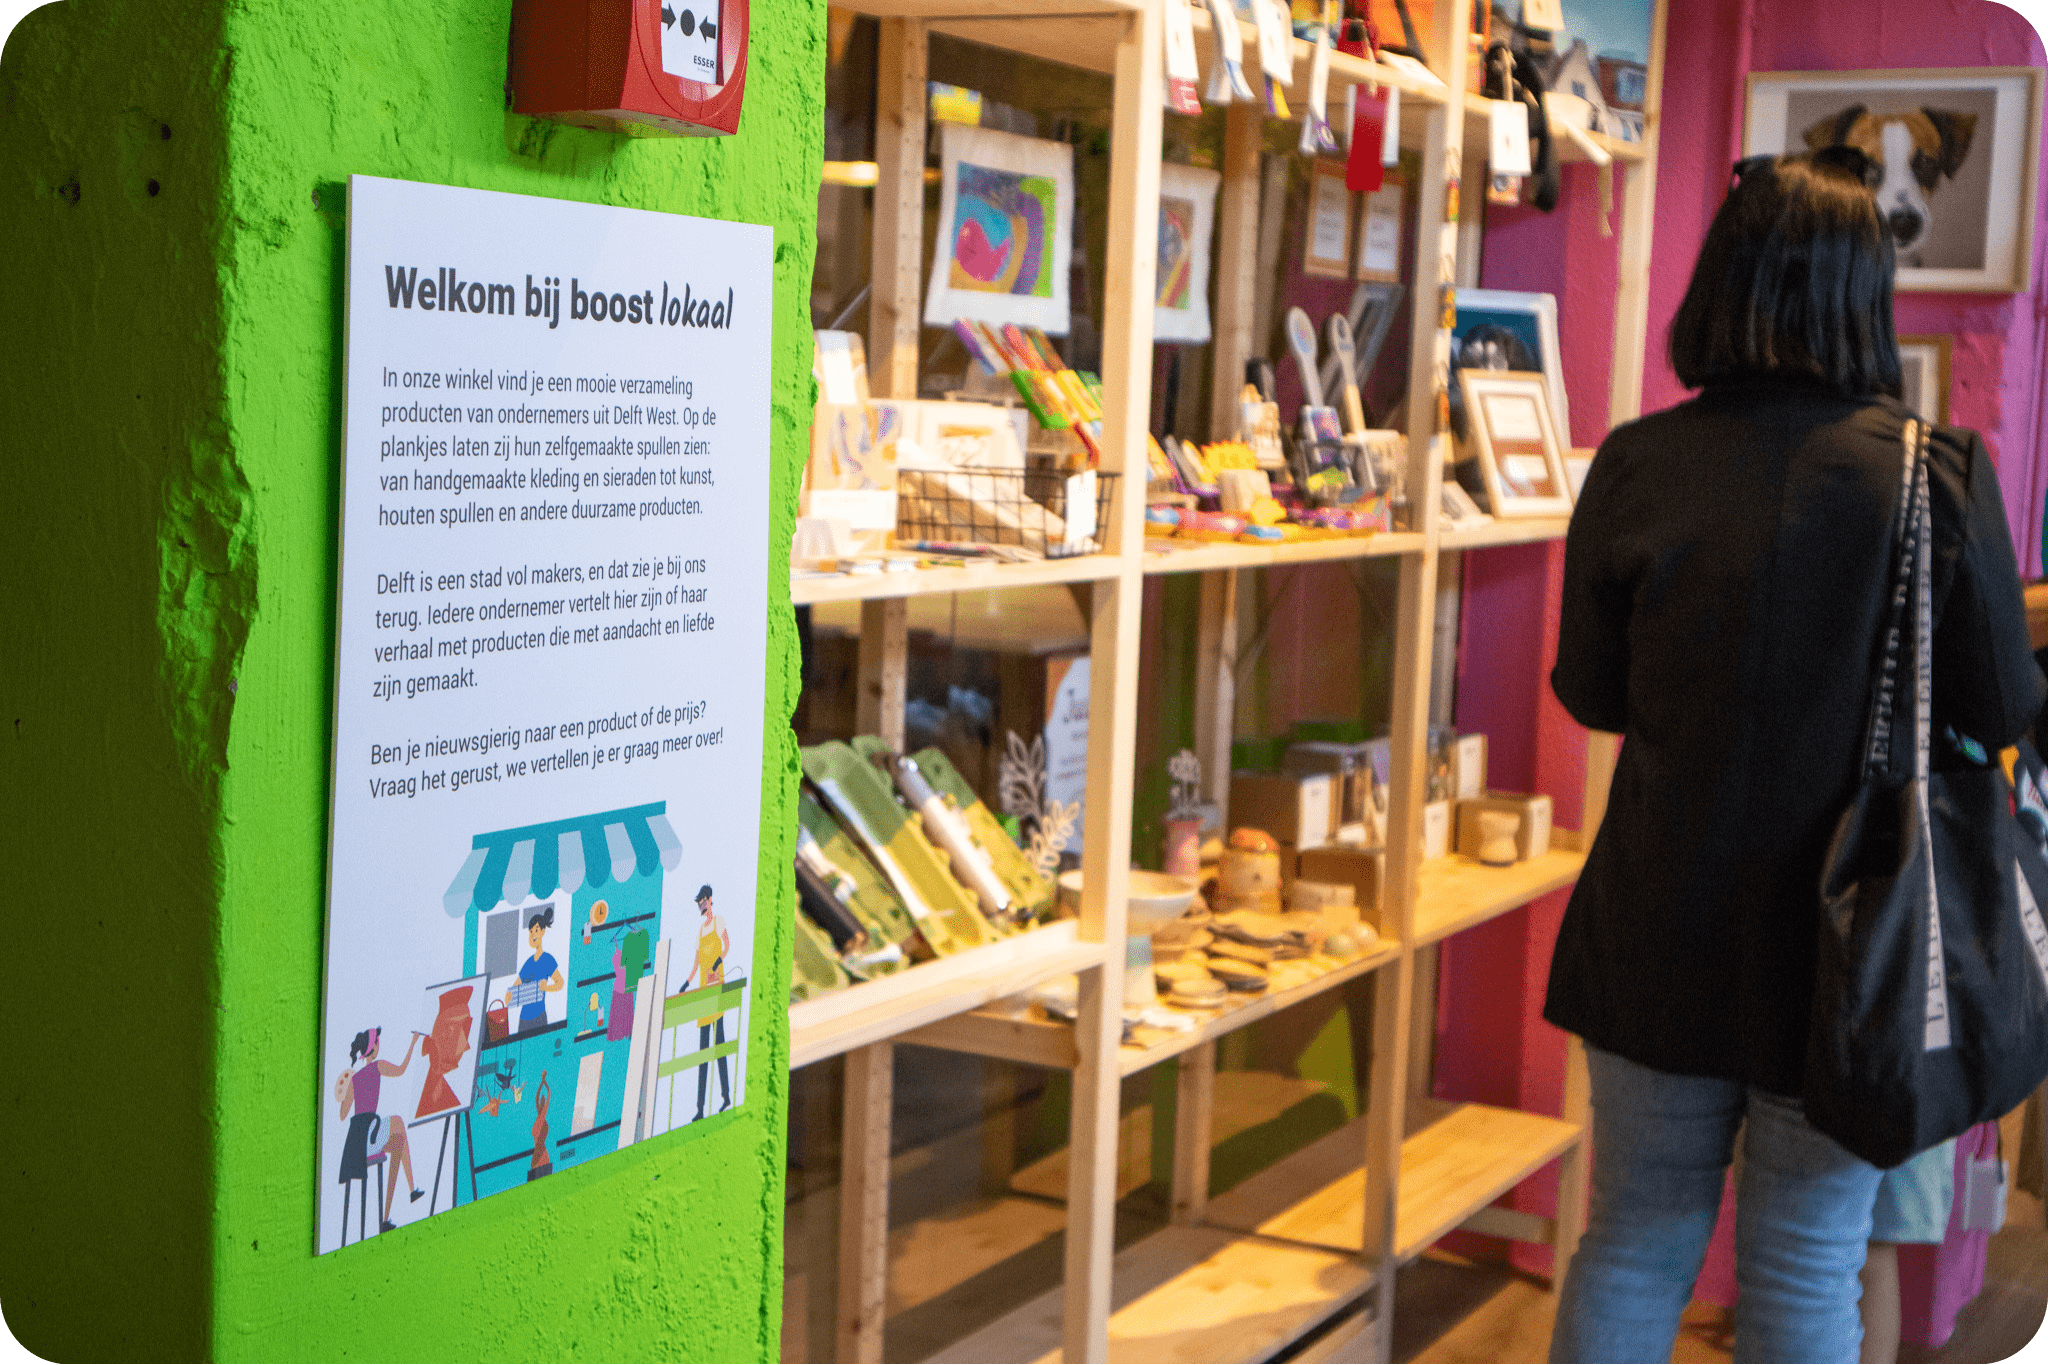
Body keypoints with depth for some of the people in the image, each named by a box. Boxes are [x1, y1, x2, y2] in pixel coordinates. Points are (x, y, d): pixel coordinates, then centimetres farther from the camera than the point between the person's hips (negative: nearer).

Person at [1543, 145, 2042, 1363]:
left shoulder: (1637, 465, -8)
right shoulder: (1942, 471, -12)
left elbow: (1591, 693, 2)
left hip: (1661, 936, 2)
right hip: (1847, 945, -1)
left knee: (1633, 1245, 17)